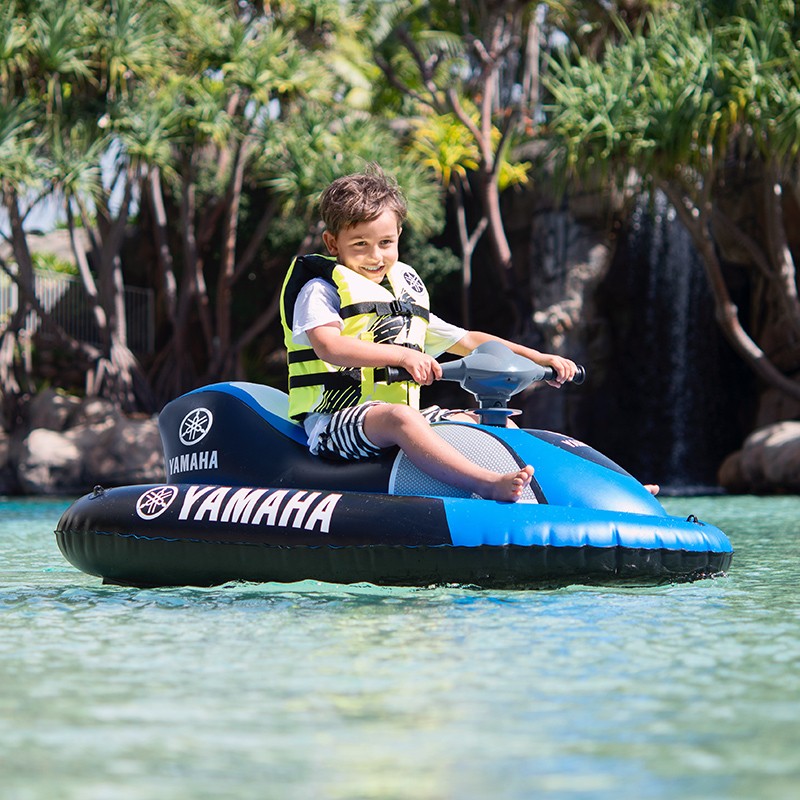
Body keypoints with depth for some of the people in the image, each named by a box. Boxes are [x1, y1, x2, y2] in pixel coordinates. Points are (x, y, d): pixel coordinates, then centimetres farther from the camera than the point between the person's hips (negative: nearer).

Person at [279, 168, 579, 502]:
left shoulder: (408, 296, 22)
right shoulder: (321, 290, 0)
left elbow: (465, 341, 26)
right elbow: (329, 347, -19)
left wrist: (538, 358, 17)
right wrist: (402, 354, -27)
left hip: (403, 417, 9)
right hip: (336, 421, -8)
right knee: (401, 418, -38)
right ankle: (489, 484, -54)